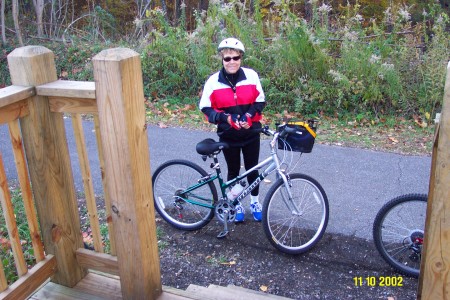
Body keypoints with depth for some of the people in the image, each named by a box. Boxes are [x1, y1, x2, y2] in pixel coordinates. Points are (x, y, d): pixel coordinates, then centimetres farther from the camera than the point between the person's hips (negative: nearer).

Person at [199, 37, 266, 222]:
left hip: (251, 133, 1)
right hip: (228, 136, -1)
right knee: (233, 171, 14)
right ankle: (236, 204, 36)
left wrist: (249, 116, -19)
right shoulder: (214, 81, -11)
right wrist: (227, 118, -22)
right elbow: (206, 108, -8)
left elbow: (260, 101, 0)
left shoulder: (251, 76, -8)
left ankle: (254, 202, 38)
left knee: (252, 169, 14)